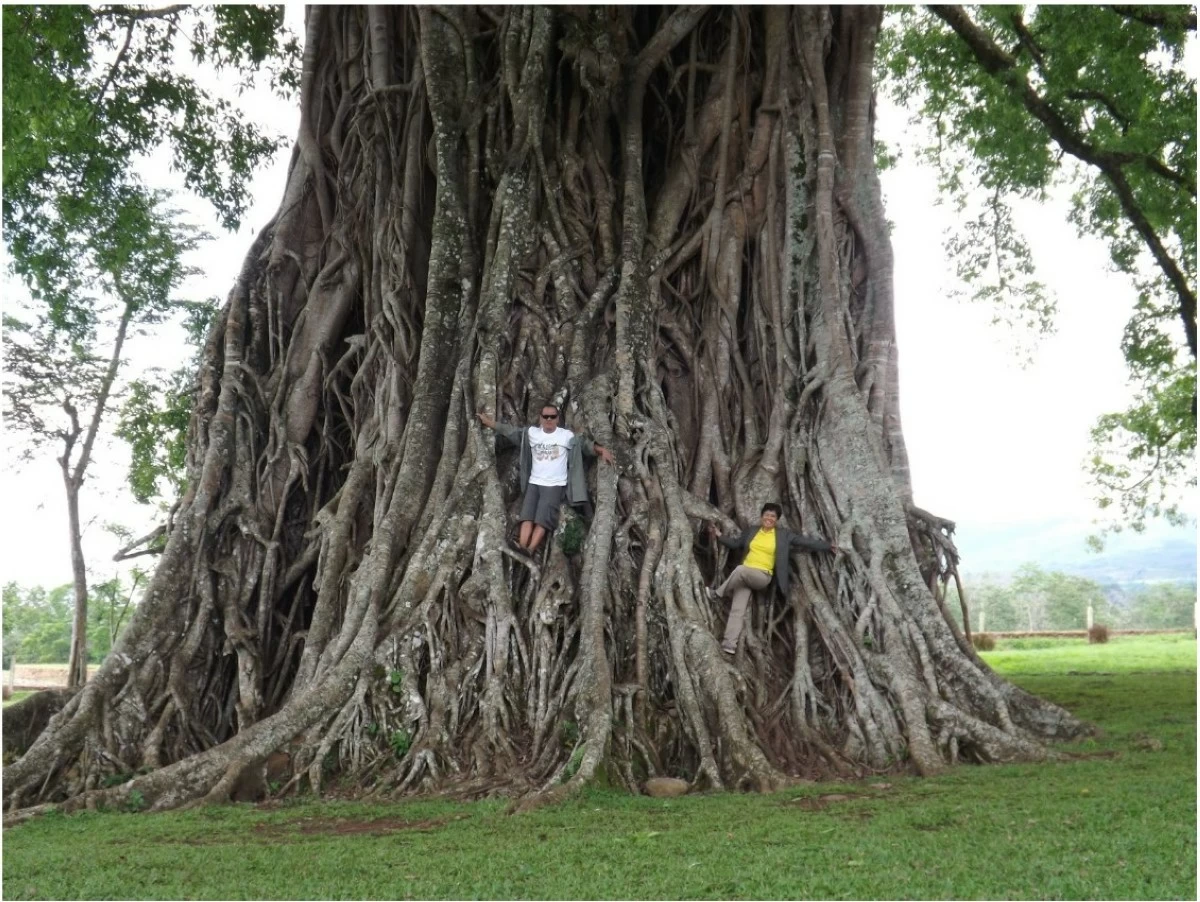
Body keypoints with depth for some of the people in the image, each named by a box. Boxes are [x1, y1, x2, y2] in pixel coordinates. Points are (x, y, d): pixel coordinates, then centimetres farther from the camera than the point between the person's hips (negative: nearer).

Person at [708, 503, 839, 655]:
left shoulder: (784, 535, 6)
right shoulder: (751, 531, 15)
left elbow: (806, 542, 7)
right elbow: (736, 543, 22)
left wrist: (828, 546, 7)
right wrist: (720, 536, 11)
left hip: (762, 576, -3)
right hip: (742, 576, 3)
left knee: (740, 569, -35)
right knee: (737, 609, -13)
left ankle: (720, 593, -12)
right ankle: (729, 644, -15)